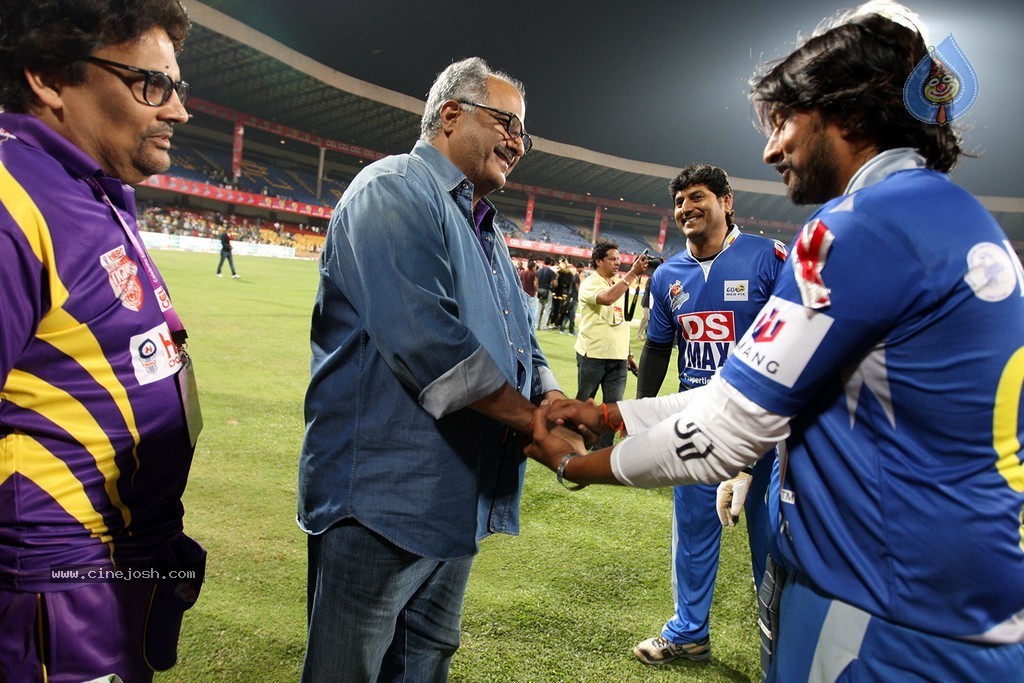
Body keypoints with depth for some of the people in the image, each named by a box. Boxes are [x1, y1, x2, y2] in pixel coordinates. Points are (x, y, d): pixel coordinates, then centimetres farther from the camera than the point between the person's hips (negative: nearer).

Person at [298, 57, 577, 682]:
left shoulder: (487, 232, 18)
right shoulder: (394, 189, -12)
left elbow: (522, 342, 17)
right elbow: (424, 336, -26)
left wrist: (553, 398, -5)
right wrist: (535, 420, -19)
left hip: (460, 505, 10)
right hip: (382, 495, -9)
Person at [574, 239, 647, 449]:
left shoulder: (619, 283, 13)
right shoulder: (590, 283, -8)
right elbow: (607, 298, -32)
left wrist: (628, 353, 17)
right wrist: (633, 273, -30)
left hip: (618, 358, 6)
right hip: (593, 355, -6)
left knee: (613, 406, 5)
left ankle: (603, 449, 15)